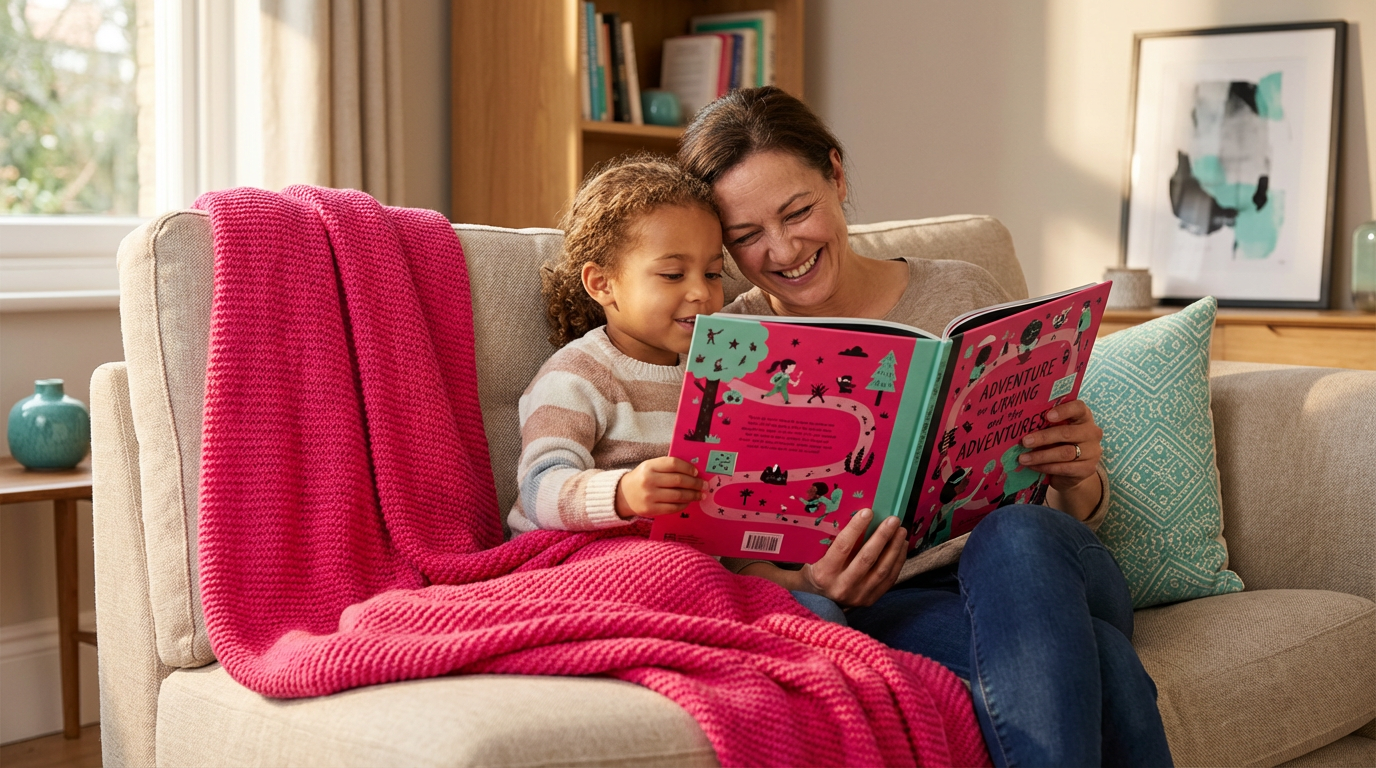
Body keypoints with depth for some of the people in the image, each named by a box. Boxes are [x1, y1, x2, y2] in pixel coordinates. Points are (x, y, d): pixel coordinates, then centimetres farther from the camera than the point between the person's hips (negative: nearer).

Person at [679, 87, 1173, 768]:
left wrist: (1077, 478, -13)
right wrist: (808, 584, -25)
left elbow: (1075, 510, 11)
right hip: (883, 609, -3)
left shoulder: (962, 295, 8)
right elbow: (730, 557, -2)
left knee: (1015, 535, -36)